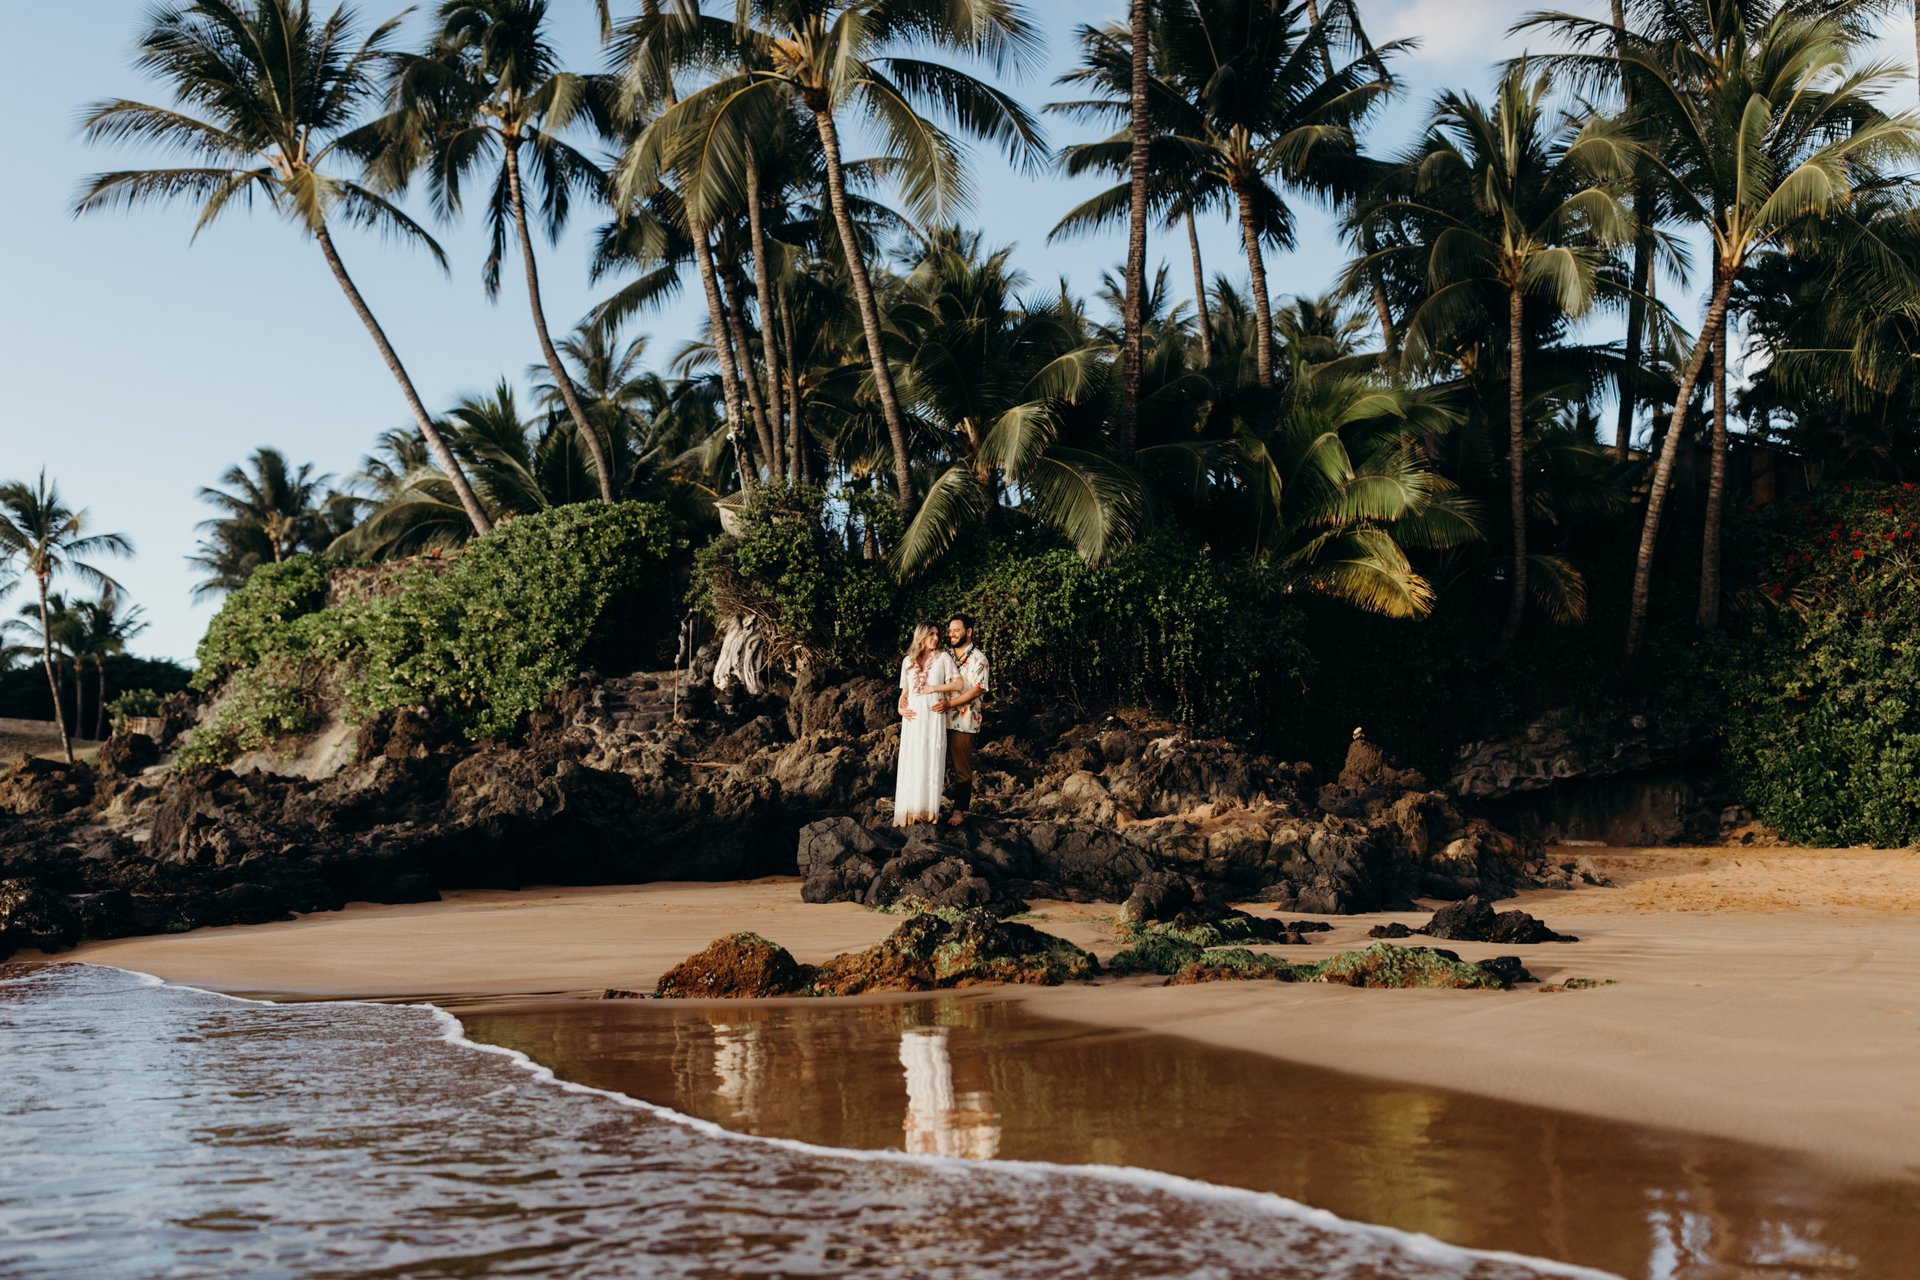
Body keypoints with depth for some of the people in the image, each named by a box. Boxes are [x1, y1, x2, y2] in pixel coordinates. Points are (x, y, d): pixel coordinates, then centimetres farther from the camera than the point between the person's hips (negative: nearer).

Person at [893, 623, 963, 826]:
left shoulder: (944, 658, 6)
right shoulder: (908, 661, 14)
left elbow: (957, 685, -2)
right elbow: (904, 691, 17)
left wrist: (932, 688, -5)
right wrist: (901, 709, 0)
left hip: (933, 715, -2)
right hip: (913, 717, 2)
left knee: (931, 762, -3)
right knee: (910, 763, -1)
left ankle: (929, 810, -1)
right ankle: (910, 811, 1)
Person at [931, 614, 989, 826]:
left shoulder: (978, 658, -4)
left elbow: (978, 689, -13)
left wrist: (950, 704, -20)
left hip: (963, 721, -5)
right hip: (941, 719, 5)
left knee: (962, 768, 1)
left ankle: (960, 810, 9)